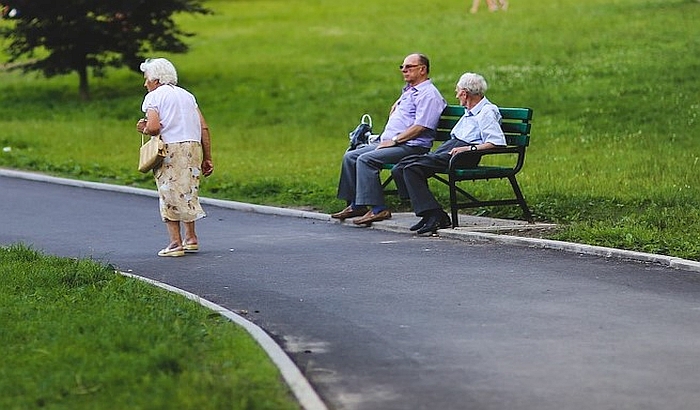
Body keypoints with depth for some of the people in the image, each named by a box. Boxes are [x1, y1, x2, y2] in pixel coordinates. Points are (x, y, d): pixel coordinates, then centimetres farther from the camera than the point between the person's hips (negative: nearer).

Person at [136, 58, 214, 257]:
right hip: (194, 147, 6)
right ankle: (191, 237, 19)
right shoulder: (187, 95, 19)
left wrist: (144, 129, 7)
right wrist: (207, 158, 13)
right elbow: (204, 128, 11)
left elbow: (154, 127, -16)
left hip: (170, 149, -6)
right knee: (187, 192, 18)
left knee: (170, 196, 0)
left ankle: (175, 243, -4)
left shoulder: (154, 96, 0)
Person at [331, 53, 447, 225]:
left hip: (410, 146, -11)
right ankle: (356, 205, 3)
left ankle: (378, 209, -29)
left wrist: (394, 140, -18)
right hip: (389, 142, 11)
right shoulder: (408, 91, 22)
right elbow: (395, 108, 42)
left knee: (366, 159, -27)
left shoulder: (428, 94, -10)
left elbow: (421, 126, -20)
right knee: (350, 157, 4)